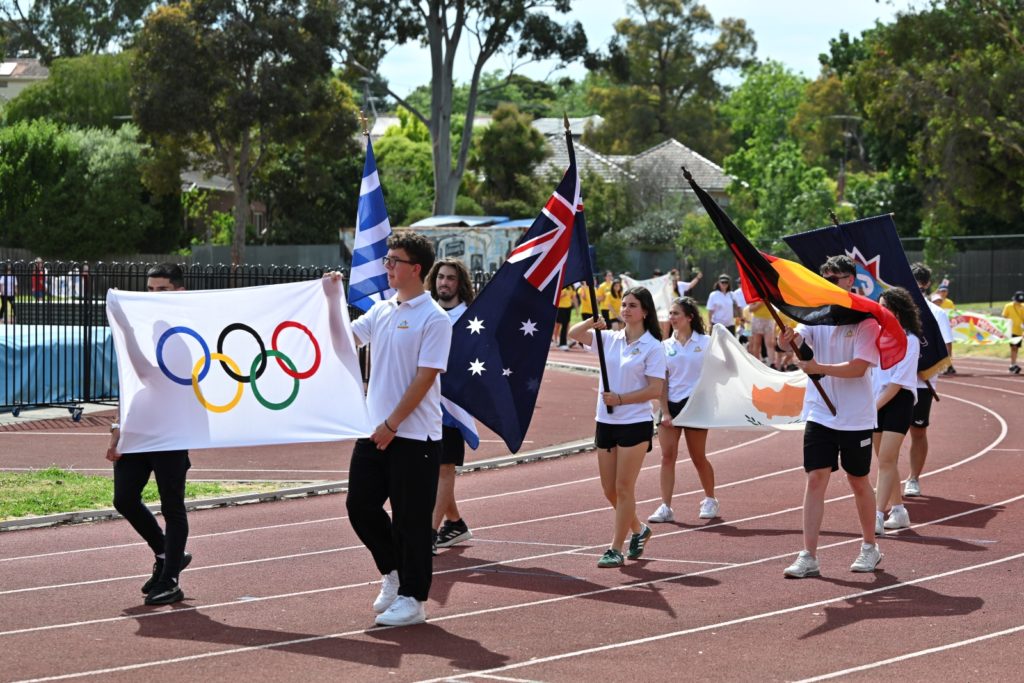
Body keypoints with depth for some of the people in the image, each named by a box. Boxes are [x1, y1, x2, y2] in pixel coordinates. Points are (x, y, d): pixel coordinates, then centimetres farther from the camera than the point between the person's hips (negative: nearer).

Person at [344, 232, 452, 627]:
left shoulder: (434, 318, -11)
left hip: (414, 436, -7)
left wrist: (391, 425, -15)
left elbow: (425, 378, -15)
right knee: (360, 505, 8)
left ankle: (412, 599, 10)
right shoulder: (381, 311, 11)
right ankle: (394, 572, 28)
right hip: (375, 432, 7)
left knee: (411, 520, 0)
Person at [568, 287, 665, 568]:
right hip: (606, 422, 6)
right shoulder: (609, 339, 7)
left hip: (636, 424, -6)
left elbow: (655, 389, -12)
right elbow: (574, 334, 0)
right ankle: (638, 530, 34)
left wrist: (620, 399, -17)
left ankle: (616, 549, 3)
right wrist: (592, 322, -18)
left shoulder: (652, 346, -8)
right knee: (609, 489, 11)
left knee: (624, 488, -4)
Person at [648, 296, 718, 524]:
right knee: (667, 456, -4)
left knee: (698, 457, 6)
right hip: (670, 404, 3)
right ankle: (665, 507, -4)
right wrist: (665, 411, -4)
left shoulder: (705, 342, -1)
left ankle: (710, 501, 25)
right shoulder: (665, 346, 6)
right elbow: (662, 381, 4)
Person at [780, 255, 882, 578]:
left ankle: (870, 548, 28)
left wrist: (820, 367, -27)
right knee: (815, 480, -4)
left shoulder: (866, 320, -8)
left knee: (859, 482, 10)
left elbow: (858, 368, -17)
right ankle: (809, 557, -5)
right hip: (820, 414, 3)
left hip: (856, 418, -3)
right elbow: (797, 339, -12)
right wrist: (788, 337, -34)